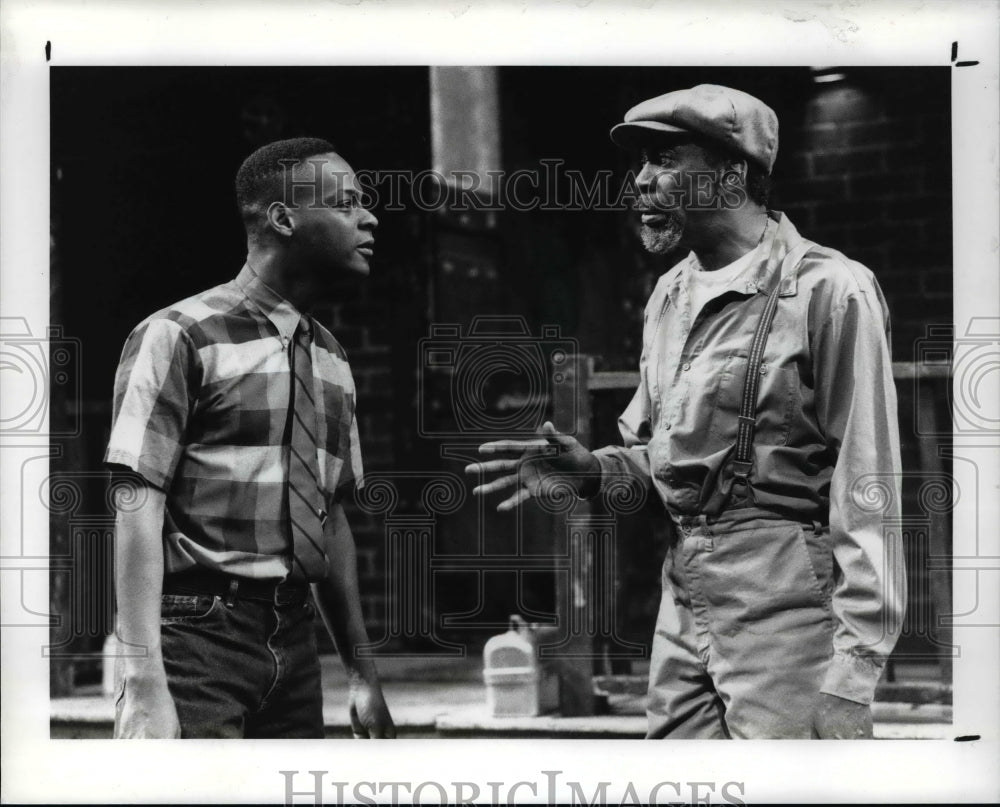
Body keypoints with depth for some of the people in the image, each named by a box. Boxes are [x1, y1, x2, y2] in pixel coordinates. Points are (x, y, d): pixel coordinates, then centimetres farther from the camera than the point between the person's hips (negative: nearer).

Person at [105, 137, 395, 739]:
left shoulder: (331, 359, 15)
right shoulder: (180, 337, -8)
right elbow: (138, 503, -13)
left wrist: (362, 674, 16)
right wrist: (144, 685, -21)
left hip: (294, 638, 7)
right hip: (201, 629, -7)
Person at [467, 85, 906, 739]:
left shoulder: (828, 290, -10)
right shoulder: (670, 296, 16)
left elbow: (867, 488, -14)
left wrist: (851, 677, -18)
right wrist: (592, 470, 4)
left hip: (786, 606, -8)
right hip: (684, 591, 8)